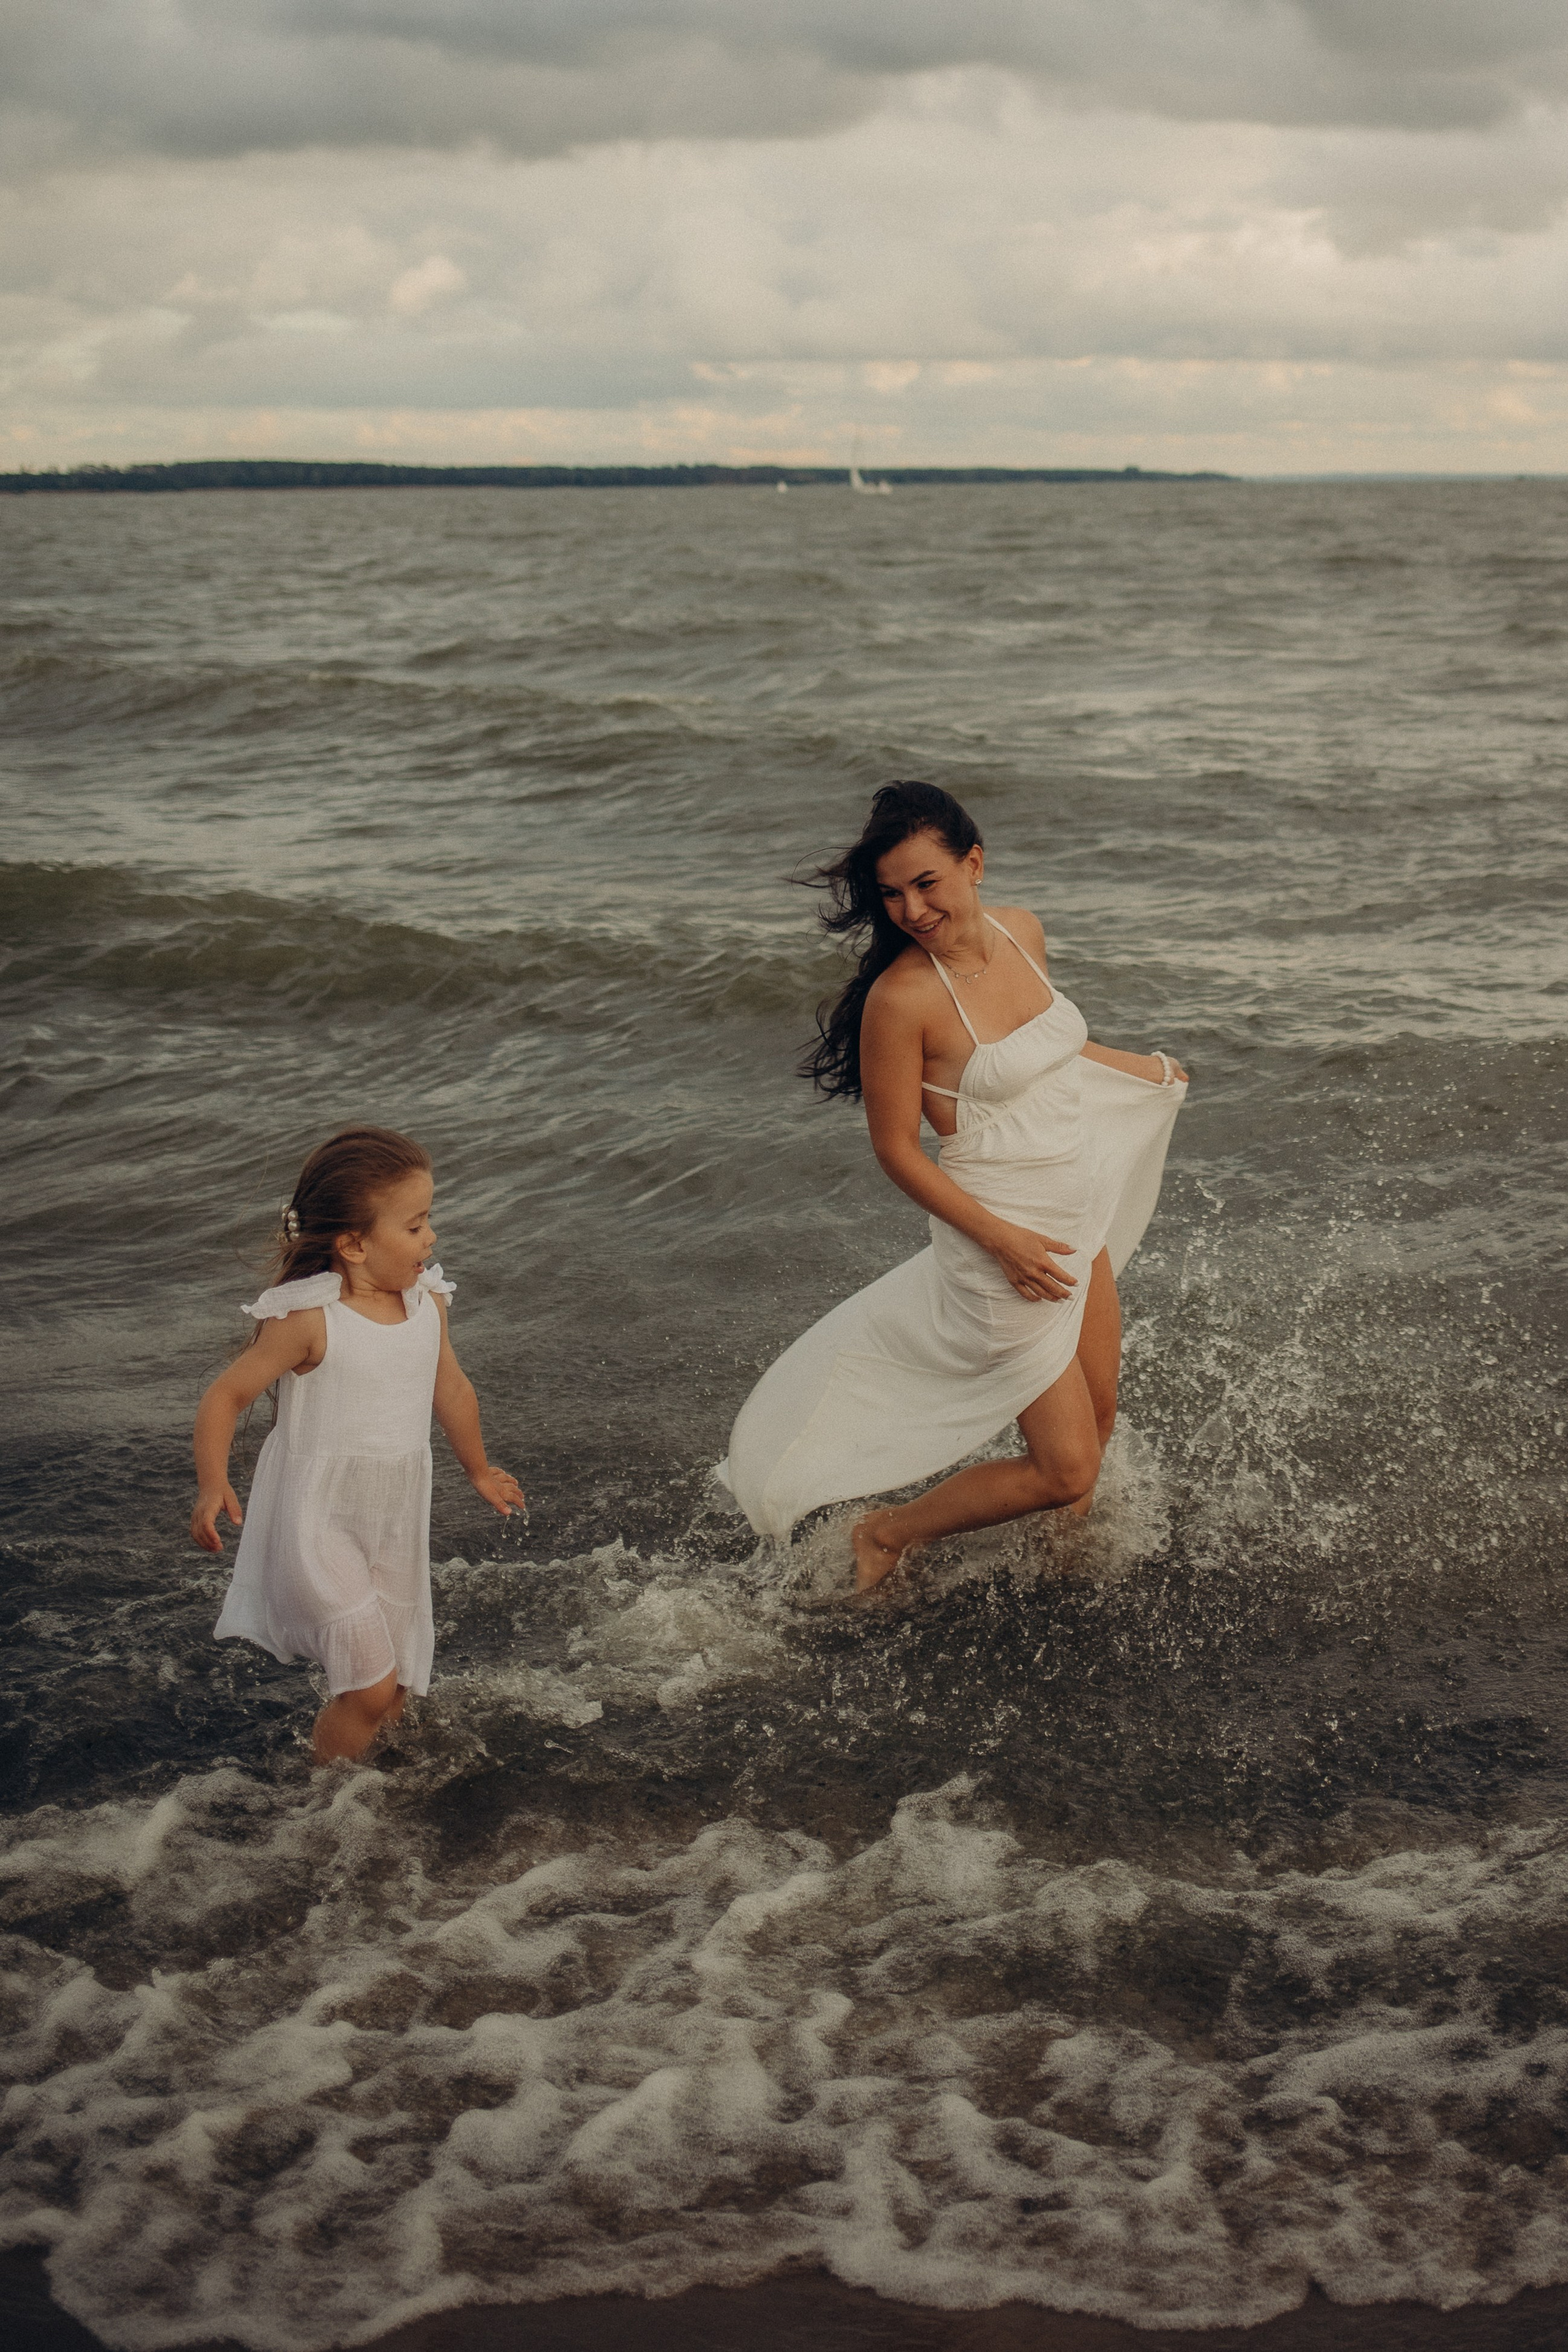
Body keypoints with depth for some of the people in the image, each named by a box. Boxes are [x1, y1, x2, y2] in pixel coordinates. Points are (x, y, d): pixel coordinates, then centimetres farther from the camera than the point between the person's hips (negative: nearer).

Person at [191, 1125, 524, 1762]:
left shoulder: (428, 1303, -1)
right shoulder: (309, 1319, -19)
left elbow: (451, 1389, 16)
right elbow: (226, 1395, -13)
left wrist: (479, 1471, 31)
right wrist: (212, 1485, -28)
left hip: (395, 1528, 6)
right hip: (317, 1526, -6)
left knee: (393, 1692, 16)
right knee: (370, 1686, -12)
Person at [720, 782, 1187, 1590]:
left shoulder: (1020, 931, -3)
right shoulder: (900, 998, -24)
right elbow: (896, 1149, -16)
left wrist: (1142, 1070, 31)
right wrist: (1002, 1239, -22)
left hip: (1078, 1218, 7)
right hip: (1002, 1233, -7)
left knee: (1097, 1424, 21)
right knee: (1067, 1470, -1)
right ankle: (887, 1534, 17)